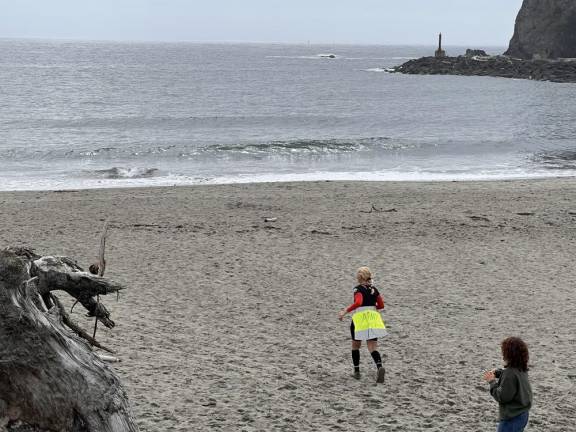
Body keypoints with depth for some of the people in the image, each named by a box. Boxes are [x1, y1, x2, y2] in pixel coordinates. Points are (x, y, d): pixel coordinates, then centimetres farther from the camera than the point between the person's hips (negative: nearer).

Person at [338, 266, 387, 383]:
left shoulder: (358, 289, -5)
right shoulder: (374, 289, 12)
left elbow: (358, 302, -22)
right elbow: (381, 305, 17)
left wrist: (345, 311, -22)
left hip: (360, 319, -4)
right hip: (373, 319, 4)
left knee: (355, 346, 17)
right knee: (373, 347, -3)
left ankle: (357, 371, 19)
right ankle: (380, 367, -29)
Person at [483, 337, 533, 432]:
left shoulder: (510, 373, -25)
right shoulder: (521, 369, 3)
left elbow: (502, 397, -22)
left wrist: (492, 381, -10)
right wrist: (497, 372, 6)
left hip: (512, 418, -9)